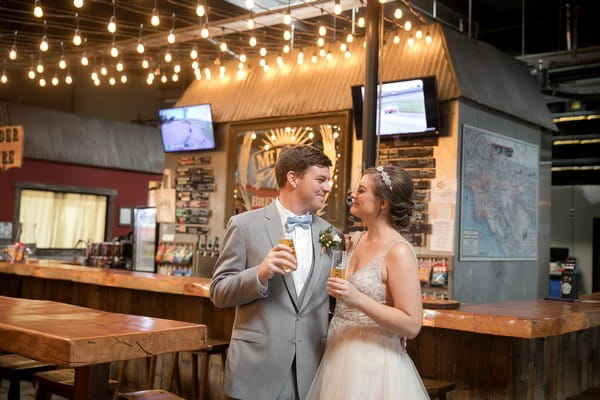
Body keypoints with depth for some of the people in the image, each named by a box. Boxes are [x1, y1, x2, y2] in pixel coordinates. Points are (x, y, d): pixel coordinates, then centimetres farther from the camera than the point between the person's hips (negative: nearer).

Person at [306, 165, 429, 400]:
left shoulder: (398, 251, -17)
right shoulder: (356, 241, 5)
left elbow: (412, 325, -22)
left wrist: (358, 299, -27)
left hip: (373, 363, -7)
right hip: (338, 356, 7)